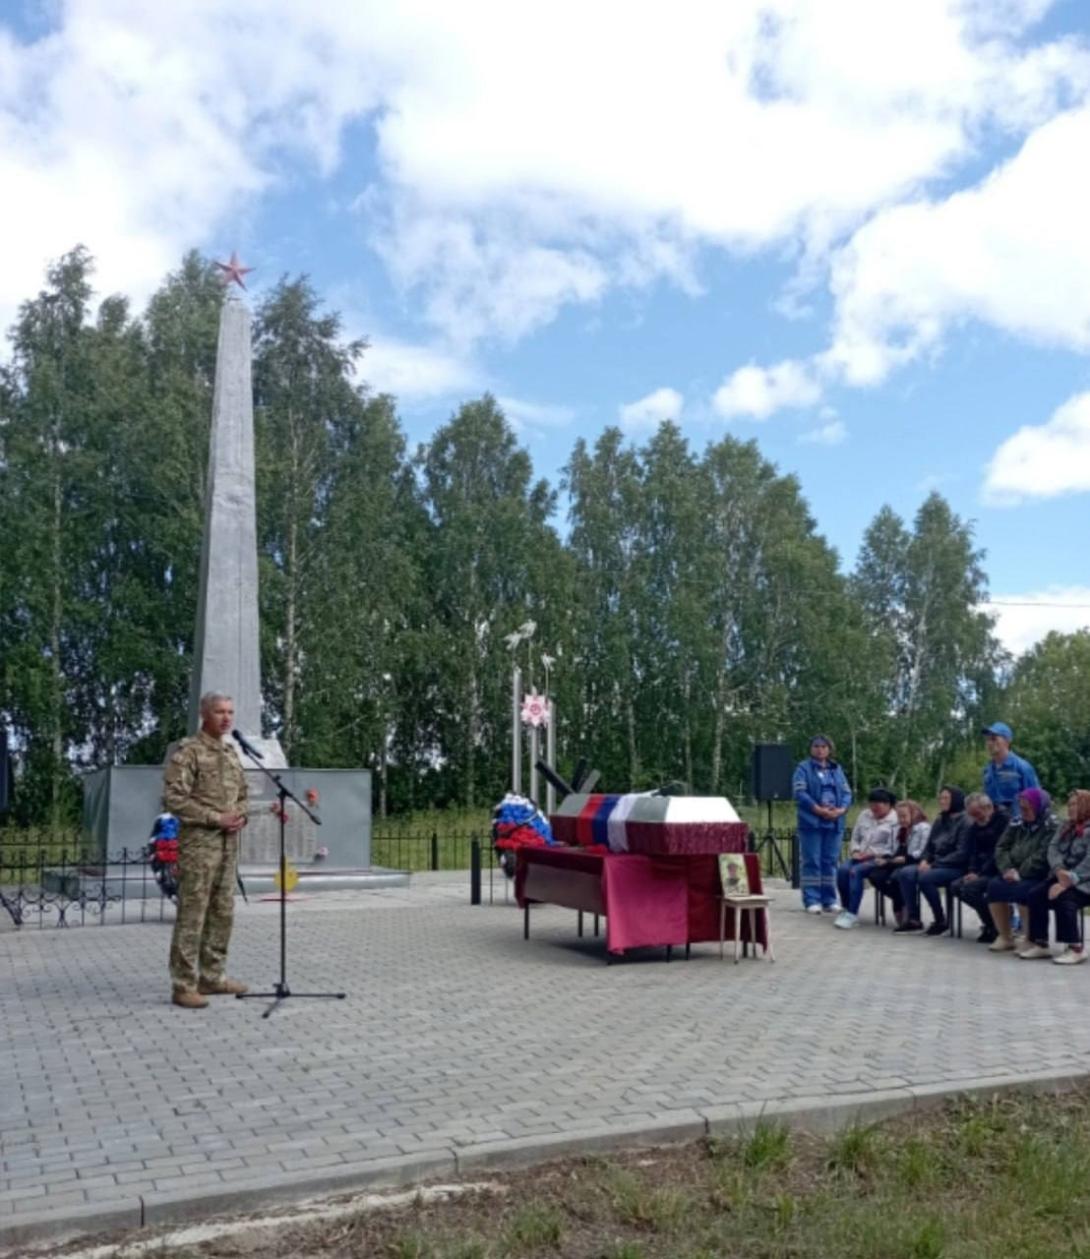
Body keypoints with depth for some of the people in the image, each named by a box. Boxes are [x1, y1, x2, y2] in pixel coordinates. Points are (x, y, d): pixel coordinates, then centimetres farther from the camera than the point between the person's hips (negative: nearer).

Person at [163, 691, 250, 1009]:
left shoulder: (232, 753, 15)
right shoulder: (187, 751, -9)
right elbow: (173, 798, -16)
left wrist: (240, 816, 1)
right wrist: (216, 818, -17)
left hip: (229, 844, 8)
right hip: (199, 843, -8)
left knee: (222, 912, 11)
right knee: (192, 914, -5)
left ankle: (212, 976, 21)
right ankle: (184, 985, 1)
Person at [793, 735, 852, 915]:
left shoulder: (837, 769, 18)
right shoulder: (803, 768, 3)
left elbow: (847, 792, 12)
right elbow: (800, 792, -9)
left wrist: (841, 810, -8)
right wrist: (818, 809, -18)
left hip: (834, 823, 4)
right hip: (811, 822, -4)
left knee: (830, 861, 6)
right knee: (811, 861, -4)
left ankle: (829, 900, 12)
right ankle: (811, 900, -1)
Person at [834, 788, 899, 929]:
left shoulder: (894, 821, -6)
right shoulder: (864, 815, 16)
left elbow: (891, 848, -13)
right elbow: (855, 837, 21)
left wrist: (871, 853, -16)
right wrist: (856, 851, 2)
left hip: (880, 859, -6)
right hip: (861, 856, 6)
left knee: (856, 871, -32)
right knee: (843, 870, -24)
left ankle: (852, 914, -28)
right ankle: (846, 909, -13)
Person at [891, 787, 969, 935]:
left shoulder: (964, 821, -9)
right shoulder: (939, 821, 15)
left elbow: (962, 853, -17)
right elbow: (929, 847, 19)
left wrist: (934, 865, -19)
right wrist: (924, 860, -4)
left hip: (956, 868, -8)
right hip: (936, 865, 8)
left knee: (925, 877, -31)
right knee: (904, 873, -14)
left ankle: (940, 921, -13)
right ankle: (913, 919, -12)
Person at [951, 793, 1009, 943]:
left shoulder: (1004, 820, -12)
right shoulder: (975, 826, 12)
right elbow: (974, 852, 13)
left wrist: (980, 874, -21)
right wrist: (972, 871, -7)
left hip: (998, 871, -8)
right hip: (982, 871, 8)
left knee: (970, 888, -24)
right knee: (956, 886, -8)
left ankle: (994, 928, -9)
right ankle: (989, 917, 3)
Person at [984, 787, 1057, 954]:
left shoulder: (1051, 826, -8)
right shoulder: (1017, 823, 12)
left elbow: (1043, 856, -19)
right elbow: (1001, 848, 8)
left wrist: (1021, 873, -20)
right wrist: (1008, 869, -10)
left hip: (1040, 877, -6)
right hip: (1017, 875, 6)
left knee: (1021, 890, -33)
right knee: (994, 885, -18)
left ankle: (1031, 939, -15)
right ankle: (1005, 937, -6)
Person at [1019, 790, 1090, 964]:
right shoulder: (1066, 827, 16)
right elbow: (1053, 848, 3)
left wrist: (1068, 881, -26)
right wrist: (1060, 871, -17)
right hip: (1062, 876, 7)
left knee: (1062, 898, -32)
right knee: (1035, 896, -14)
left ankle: (1075, 948, -20)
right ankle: (1040, 944, -8)